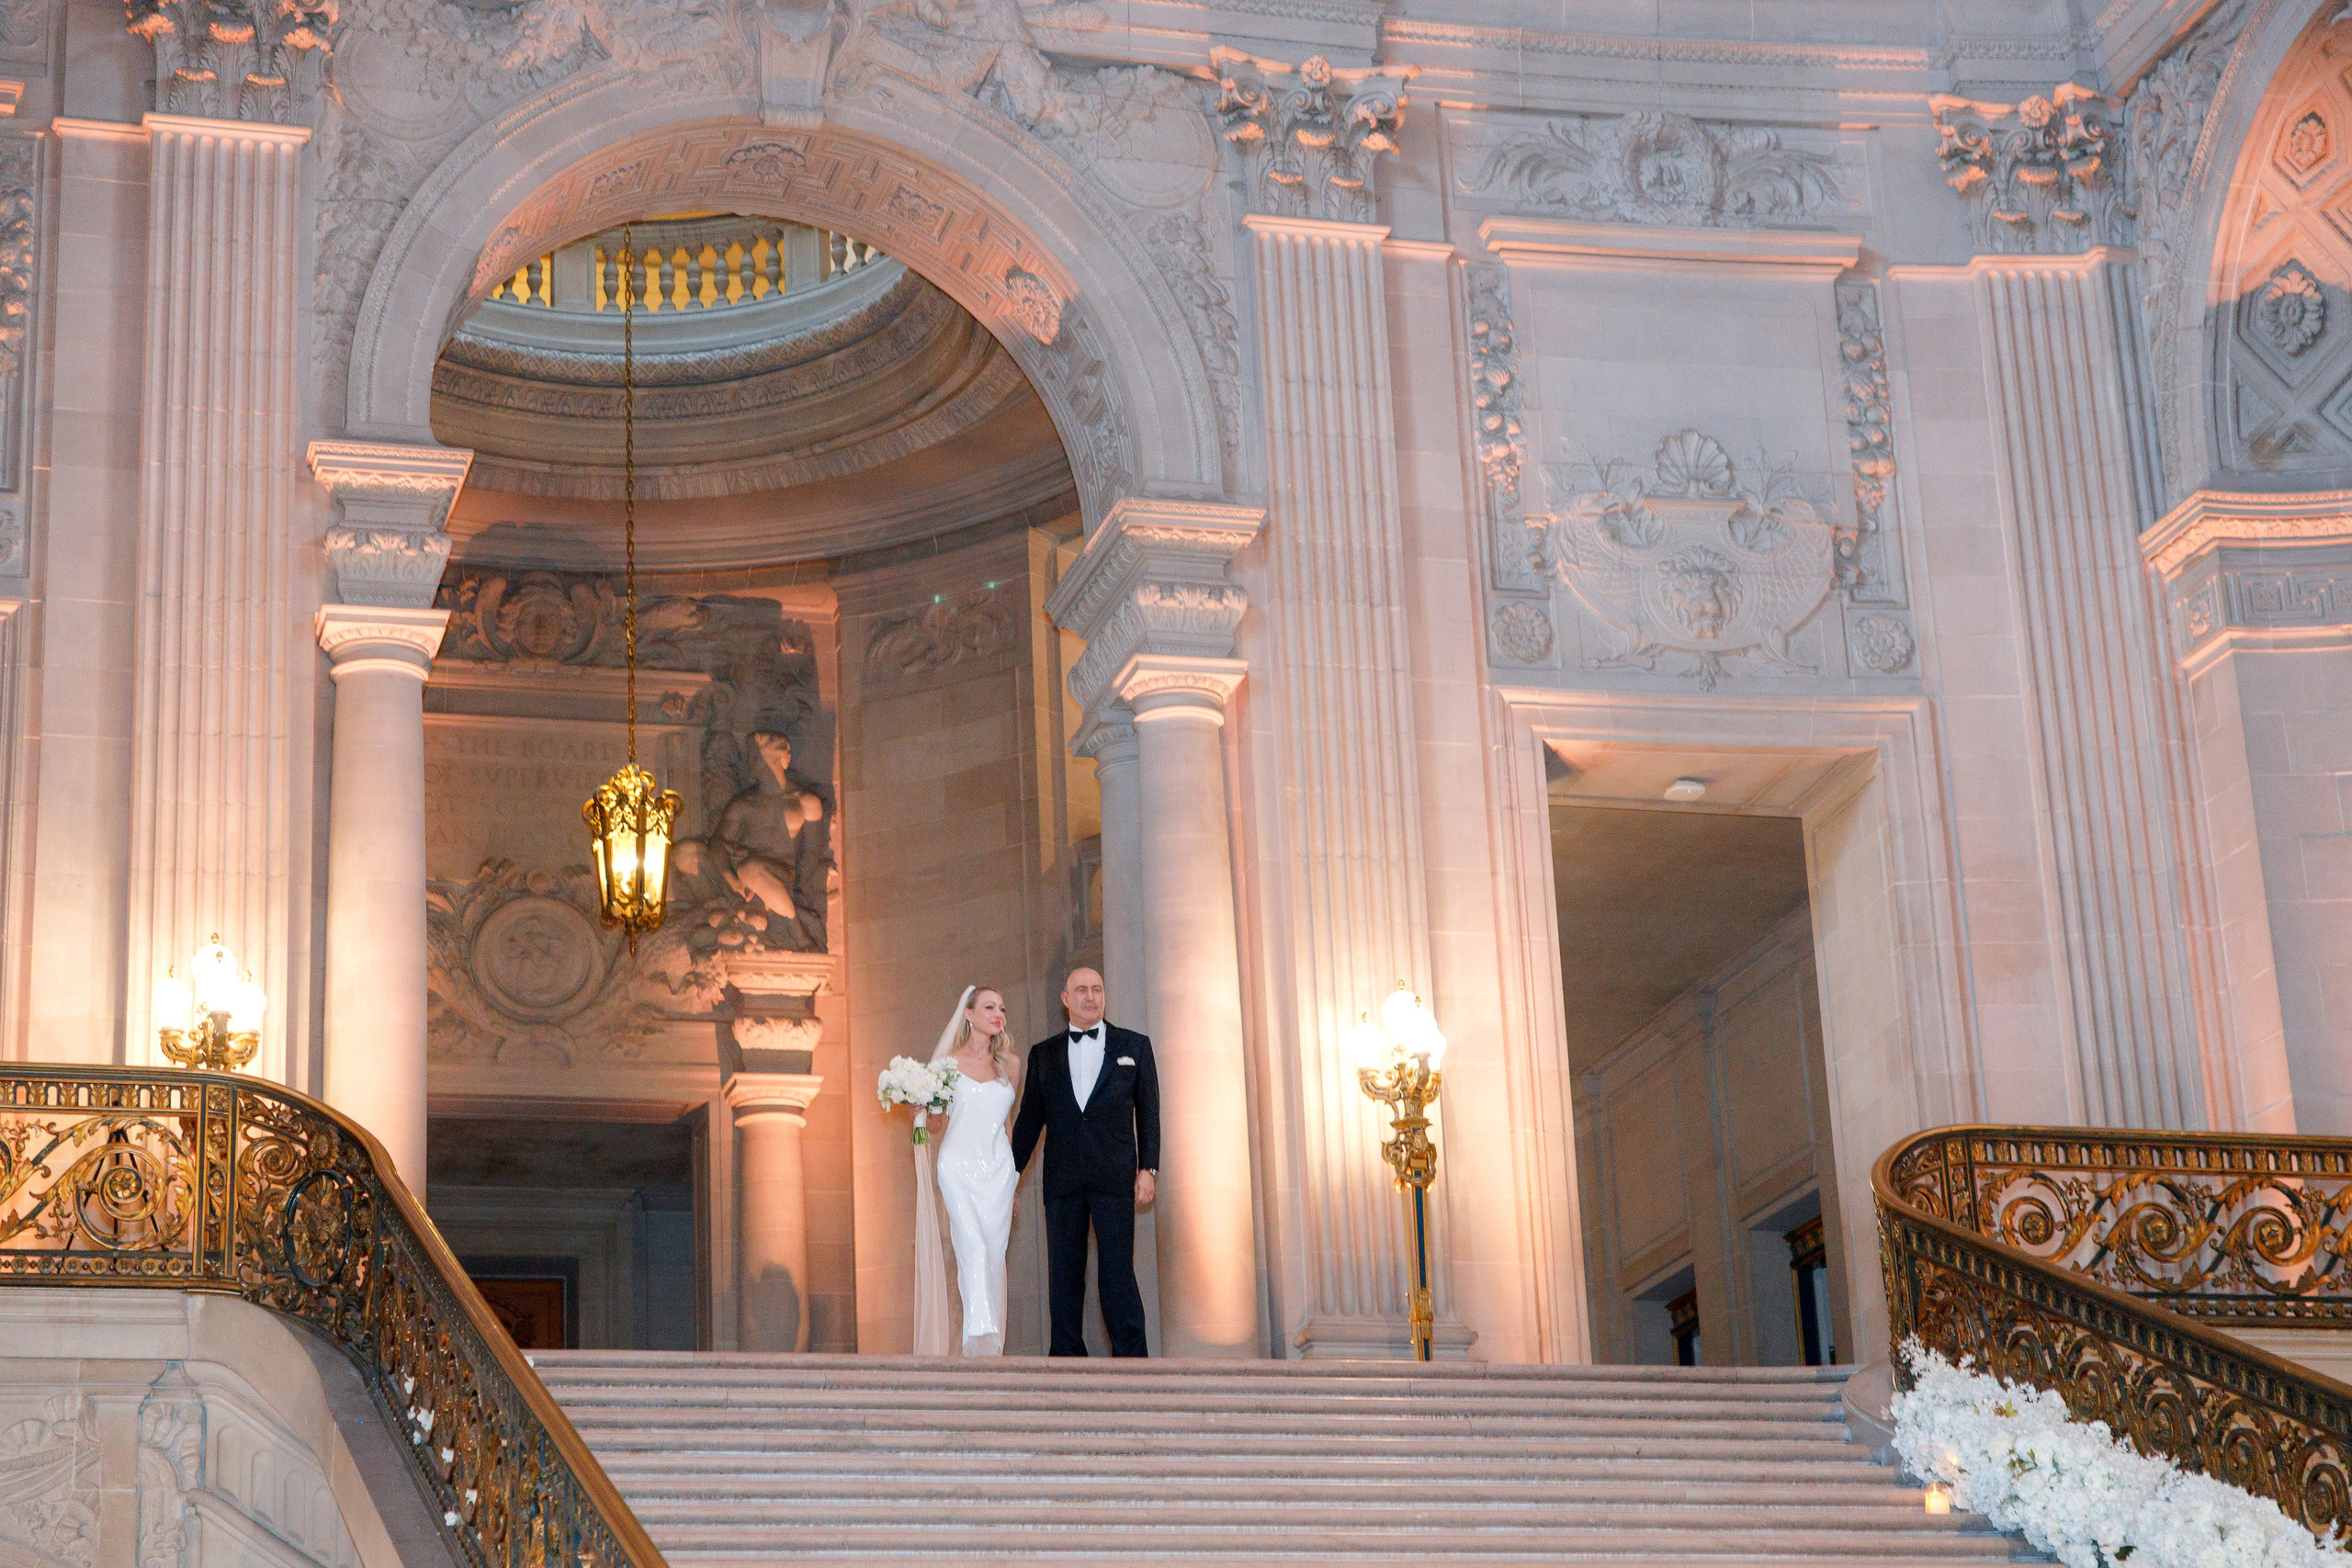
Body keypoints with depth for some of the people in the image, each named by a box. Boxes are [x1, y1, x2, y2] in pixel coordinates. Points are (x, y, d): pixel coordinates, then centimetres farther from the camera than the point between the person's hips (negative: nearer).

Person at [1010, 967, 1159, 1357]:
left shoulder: (1134, 1046, 10)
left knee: (1118, 1272, -7)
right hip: (1062, 1179, 2)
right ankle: (1067, 1357, 8)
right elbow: (1029, 1118, 15)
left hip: (1115, 1178, -2)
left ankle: (1131, 1356, -5)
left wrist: (1148, 1168, -2)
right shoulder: (1043, 1053, 13)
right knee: (1064, 1273, 3)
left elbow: (1148, 1111, 8)